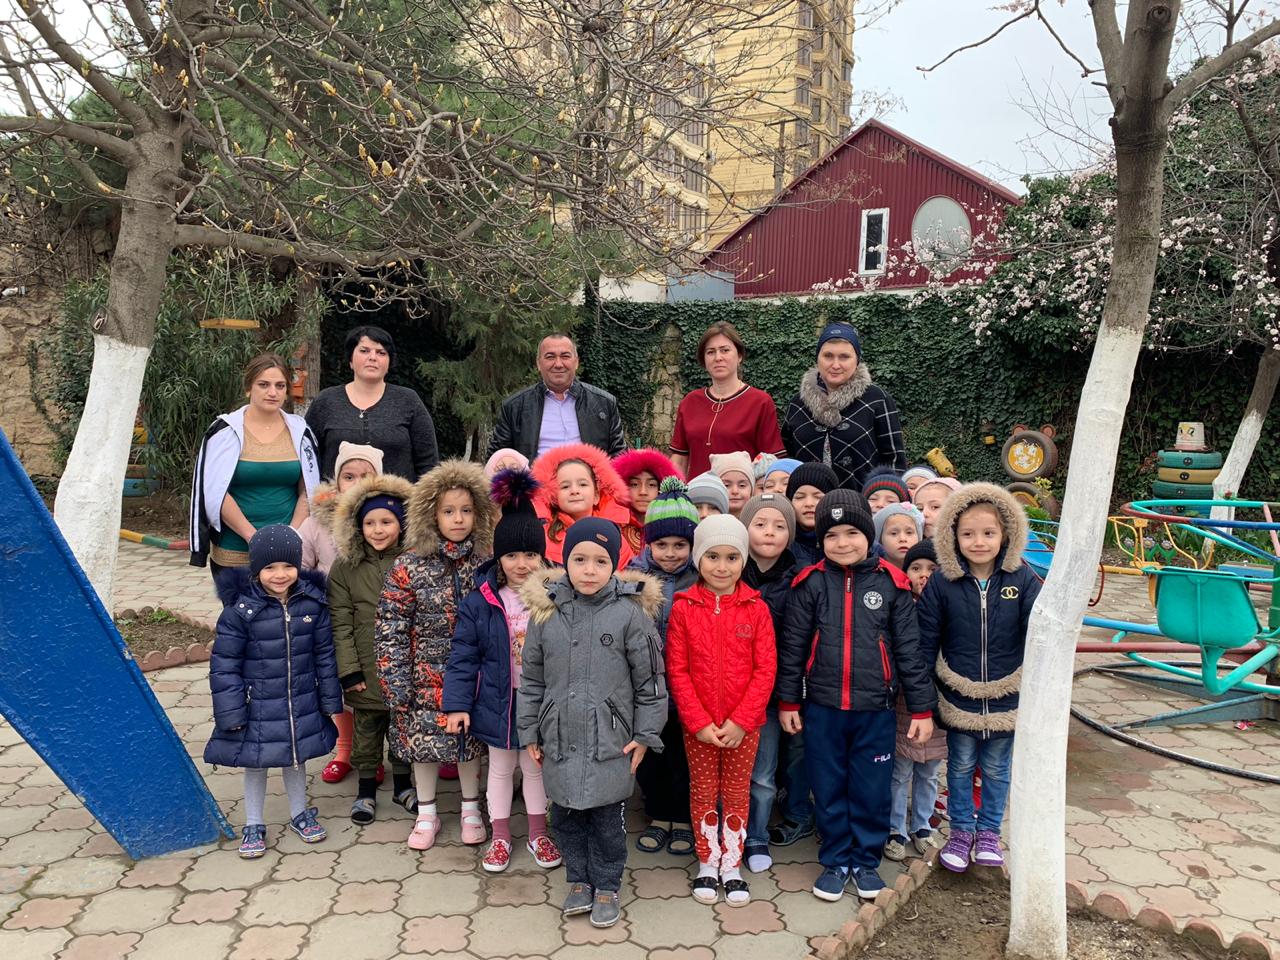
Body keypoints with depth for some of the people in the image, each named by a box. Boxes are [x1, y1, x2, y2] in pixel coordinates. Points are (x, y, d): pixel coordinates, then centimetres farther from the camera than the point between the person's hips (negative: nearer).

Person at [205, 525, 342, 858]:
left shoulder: (312, 602, -7)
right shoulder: (240, 608, -16)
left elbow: (325, 653, 2)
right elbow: (224, 664, -11)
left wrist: (330, 700, 4)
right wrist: (231, 712, -12)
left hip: (302, 703, 3)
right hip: (257, 705, -3)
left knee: (296, 757, 20)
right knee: (255, 763, 13)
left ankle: (299, 814, 41)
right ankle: (253, 825, 33)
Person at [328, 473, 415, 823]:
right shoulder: (344, 568, -5)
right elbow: (341, 624, -5)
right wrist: (349, 670, -9)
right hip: (367, 669, 0)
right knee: (366, 731, 14)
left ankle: (402, 784, 36)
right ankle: (366, 789, 33)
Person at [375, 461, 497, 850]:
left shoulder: (489, 561, -5)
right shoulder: (409, 566, -10)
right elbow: (390, 629, -8)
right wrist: (395, 683, -11)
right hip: (427, 677, -1)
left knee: (471, 739, 15)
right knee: (423, 740, 11)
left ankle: (471, 808, 36)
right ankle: (426, 814, 32)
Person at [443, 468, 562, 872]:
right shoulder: (479, 603, -11)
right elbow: (463, 656, -8)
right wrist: (456, 703, -12)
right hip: (497, 702, 0)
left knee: (536, 767, 19)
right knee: (500, 768, 19)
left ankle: (538, 834, 40)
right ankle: (500, 837, 38)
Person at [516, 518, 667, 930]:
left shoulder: (630, 613, -11)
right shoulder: (545, 611, -2)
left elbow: (650, 680, -4)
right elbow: (532, 679, 7)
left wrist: (645, 735, -2)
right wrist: (529, 733, 9)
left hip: (611, 741, -3)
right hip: (559, 740, 3)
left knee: (608, 819, 9)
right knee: (565, 816, 16)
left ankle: (607, 888, 30)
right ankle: (579, 881, 37)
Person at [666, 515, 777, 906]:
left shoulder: (756, 608, -6)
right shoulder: (683, 607, -7)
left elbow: (765, 670, -7)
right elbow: (676, 671, -7)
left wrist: (739, 721, -13)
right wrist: (699, 723, -12)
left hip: (743, 725, 0)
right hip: (697, 724, 0)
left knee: (737, 794, 12)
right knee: (703, 793, 13)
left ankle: (732, 865, 28)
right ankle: (707, 863, 30)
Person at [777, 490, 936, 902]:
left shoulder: (891, 583, -3)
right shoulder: (810, 583, -3)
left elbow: (909, 648, 0)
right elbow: (793, 646, 2)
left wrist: (922, 708, 1)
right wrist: (788, 701, 2)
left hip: (875, 709, 0)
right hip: (822, 708, 1)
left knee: (872, 790, 10)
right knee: (829, 789, 11)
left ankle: (866, 860, 30)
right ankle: (835, 861, 29)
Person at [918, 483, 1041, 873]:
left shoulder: (1022, 579, -10)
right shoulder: (942, 582, -11)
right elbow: (926, 640, -6)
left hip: (1006, 696, 0)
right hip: (959, 696, 0)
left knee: (997, 768, 16)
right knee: (960, 765, 16)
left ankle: (989, 832, 35)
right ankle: (961, 831, 33)